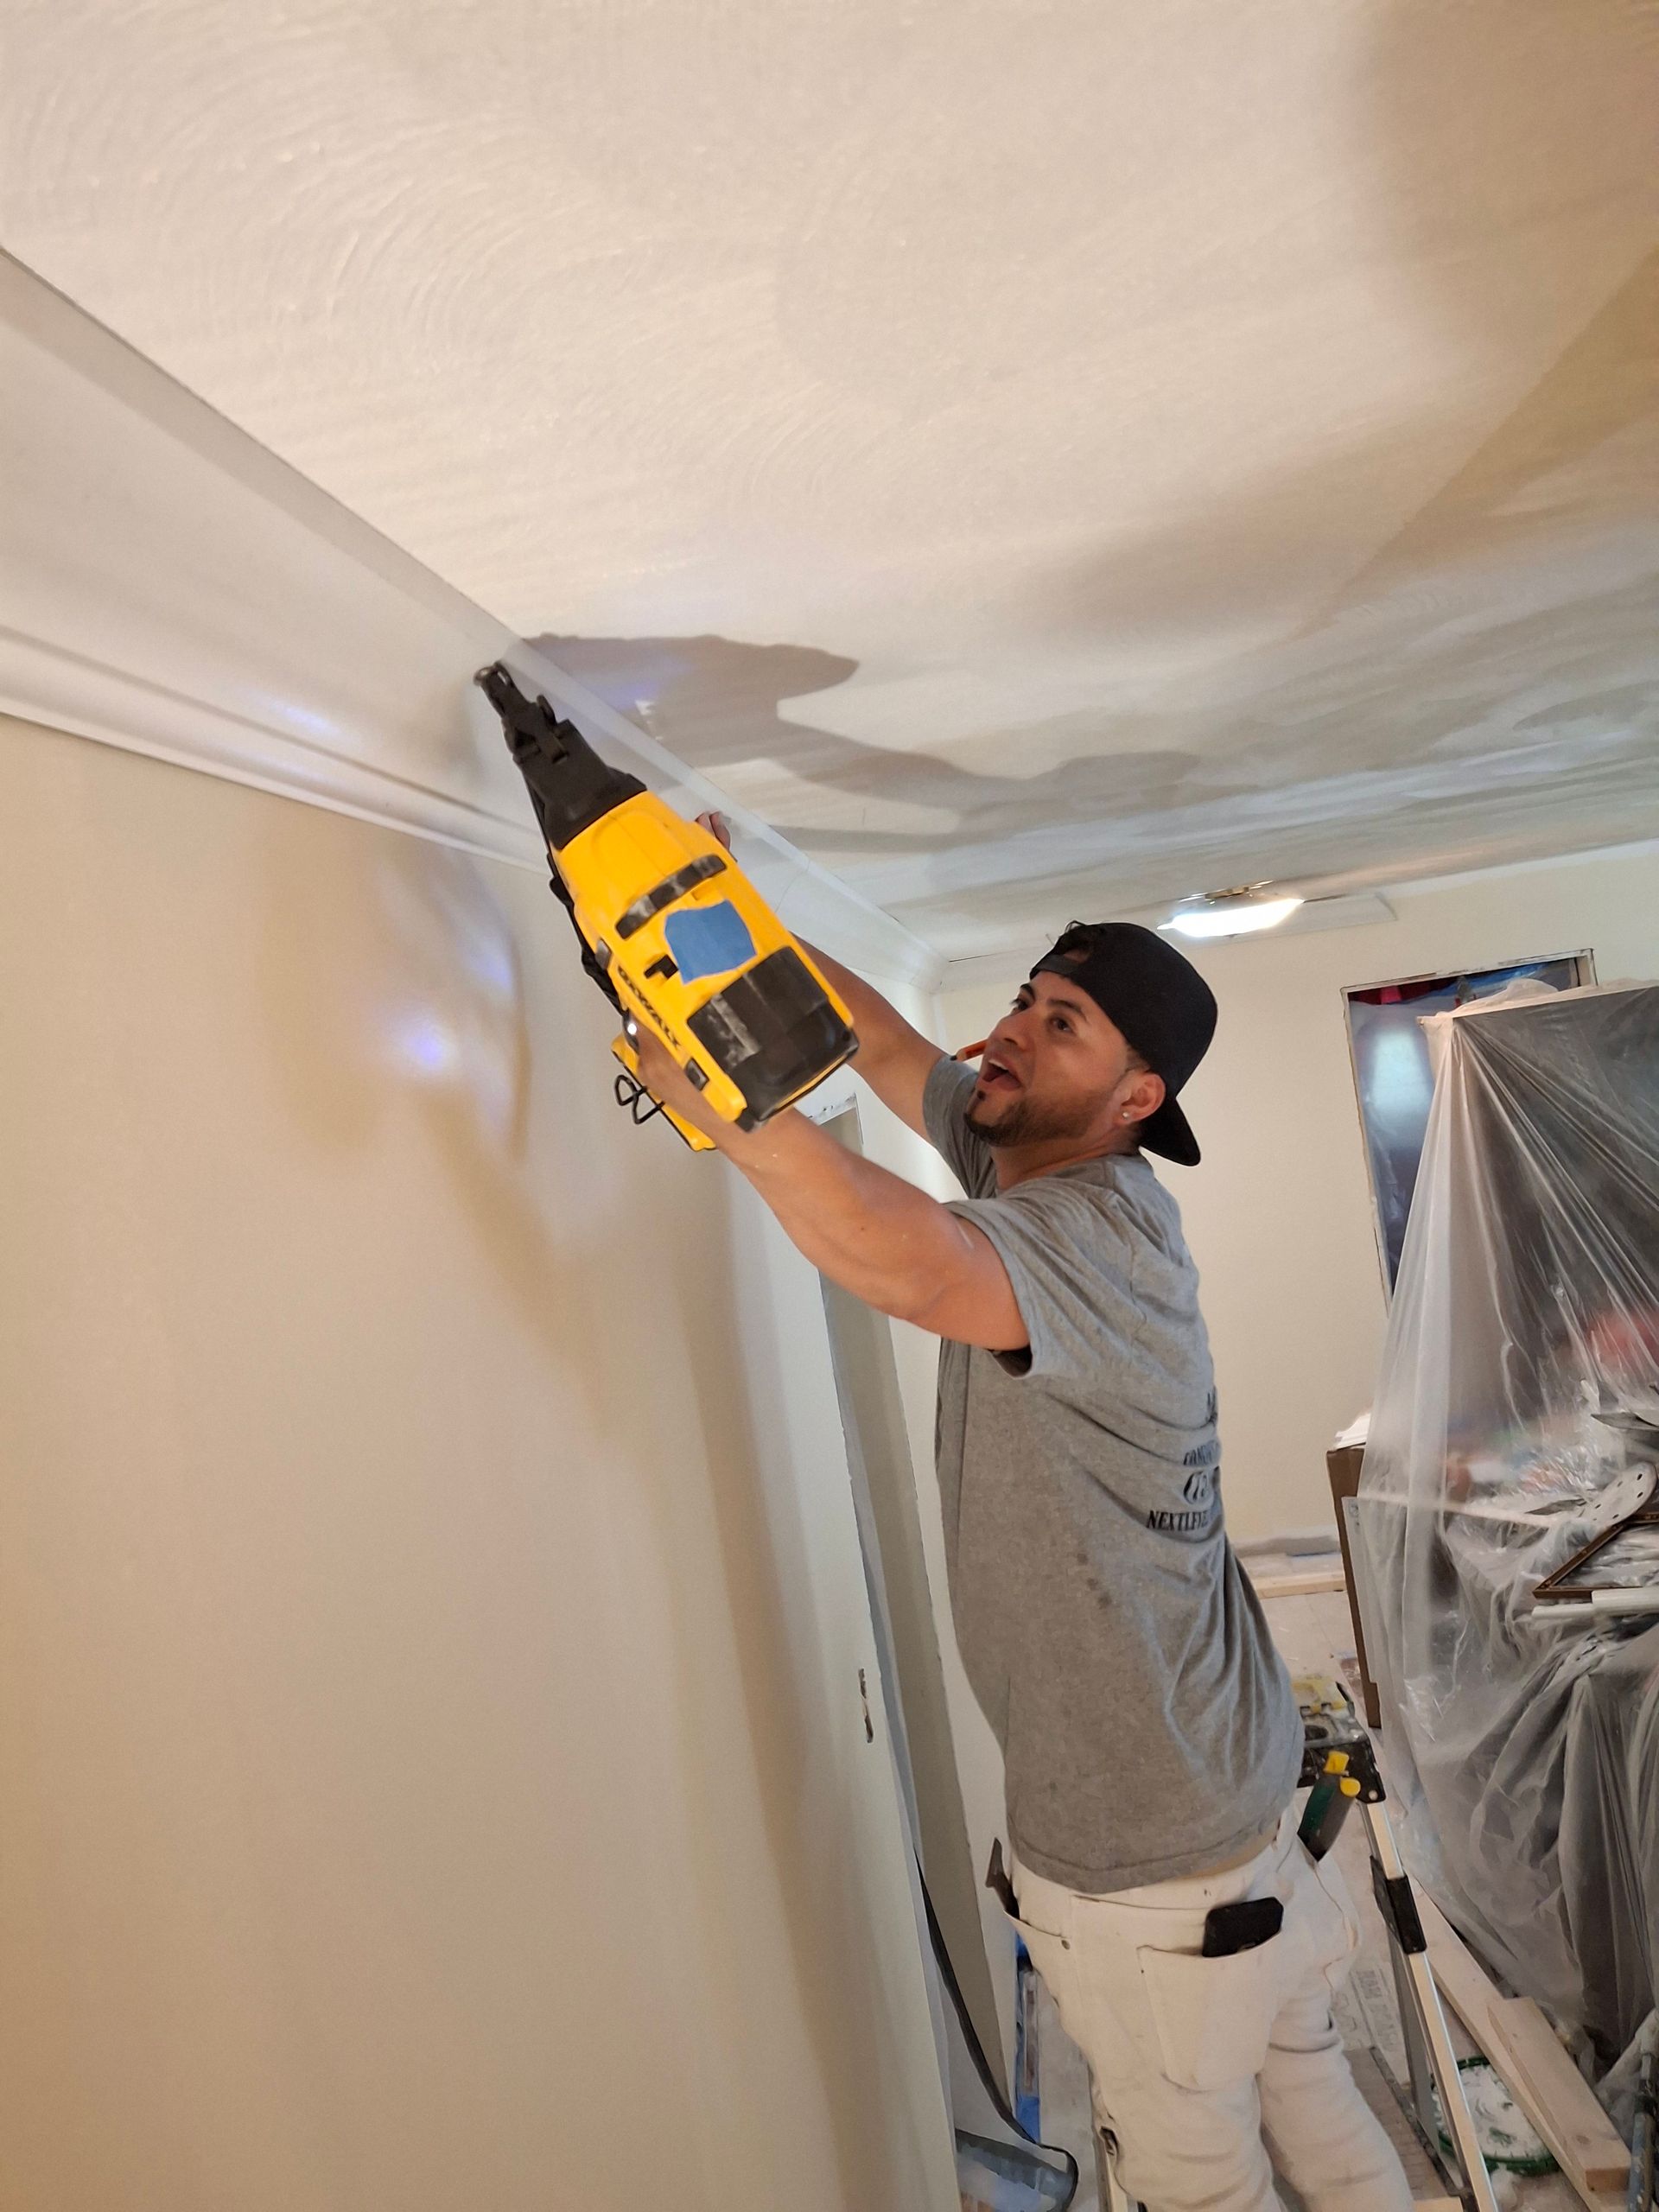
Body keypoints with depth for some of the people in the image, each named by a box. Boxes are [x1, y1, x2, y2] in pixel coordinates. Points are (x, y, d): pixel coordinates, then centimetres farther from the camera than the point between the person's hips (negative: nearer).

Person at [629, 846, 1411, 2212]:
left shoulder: (1098, 1234, -29)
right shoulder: (1026, 1161, -1)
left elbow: (909, 1267, -49)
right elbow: (888, 1045, 8)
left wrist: (704, 1080, -43)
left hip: (1147, 1854, -8)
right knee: (1301, 2092, 27)